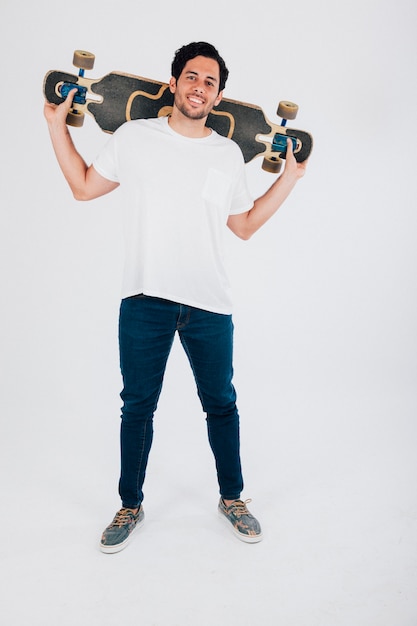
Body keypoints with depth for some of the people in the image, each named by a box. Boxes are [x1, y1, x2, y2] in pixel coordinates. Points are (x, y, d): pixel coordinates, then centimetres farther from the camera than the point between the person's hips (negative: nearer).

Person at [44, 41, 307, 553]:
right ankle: (130, 506, 30)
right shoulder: (134, 137, 4)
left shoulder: (229, 154, 9)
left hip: (209, 305, 2)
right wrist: (56, 124, 9)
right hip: (145, 301, -1)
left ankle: (232, 499, 33)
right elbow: (83, 187, 12)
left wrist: (290, 177, 15)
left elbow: (244, 225, 18)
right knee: (137, 407, 9)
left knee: (221, 405, 12)